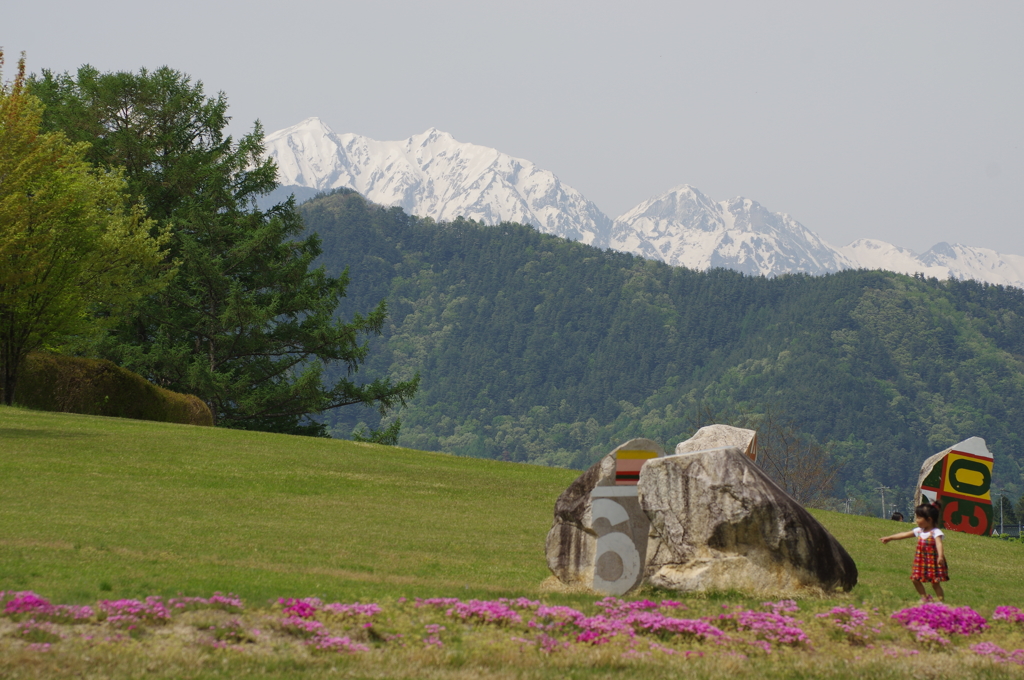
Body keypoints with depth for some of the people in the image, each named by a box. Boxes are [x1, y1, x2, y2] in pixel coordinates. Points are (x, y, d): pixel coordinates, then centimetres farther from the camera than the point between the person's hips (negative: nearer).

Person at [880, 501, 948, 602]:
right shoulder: (919, 531, 8)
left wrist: (940, 556, -49)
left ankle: (941, 601, 0)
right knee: (915, 579, 9)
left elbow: (939, 544, -32)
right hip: (921, 561, 8)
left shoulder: (936, 532, -16)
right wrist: (890, 538, 23)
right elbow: (905, 535, 17)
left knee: (935, 583, -6)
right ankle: (924, 597, 25)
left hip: (933, 561, -8)